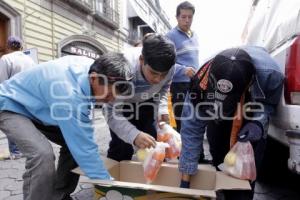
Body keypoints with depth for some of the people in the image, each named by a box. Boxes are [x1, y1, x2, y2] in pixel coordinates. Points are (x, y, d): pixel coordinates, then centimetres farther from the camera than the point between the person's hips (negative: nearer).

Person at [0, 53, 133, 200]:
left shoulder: (92, 67, -16)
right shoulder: (68, 92, -40)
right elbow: (85, 147, -35)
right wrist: (107, 182, -27)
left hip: (37, 107, 8)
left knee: (75, 142, 1)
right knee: (43, 154, -31)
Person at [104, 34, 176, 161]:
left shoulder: (168, 67, -26)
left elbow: (164, 89, -2)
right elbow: (112, 113, -36)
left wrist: (162, 109, -20)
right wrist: (134, 135, -52)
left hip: (146, 103, 4)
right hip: (122, 104, -3)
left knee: (153, 143, 4)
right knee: (121, 147, -10)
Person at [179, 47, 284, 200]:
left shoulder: (270, 73, -40)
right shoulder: (202, 83, -40)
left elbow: (270, 102, -15)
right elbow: (191, 129, -34)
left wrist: (259, 122, -38)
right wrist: (185, 180, -29)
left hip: (252, 118, 0)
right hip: (218, 118, 1)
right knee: (218, 160, 10)